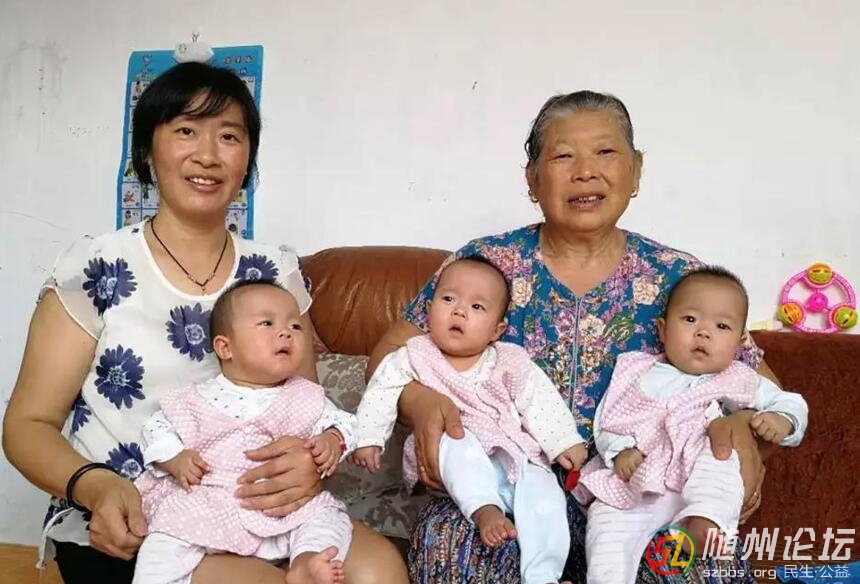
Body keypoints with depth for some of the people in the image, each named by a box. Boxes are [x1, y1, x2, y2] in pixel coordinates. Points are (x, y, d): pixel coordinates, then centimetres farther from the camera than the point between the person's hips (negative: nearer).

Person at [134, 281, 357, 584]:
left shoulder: (307, 398, 9)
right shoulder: (198, 399, 7)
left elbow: (341, 422, 10)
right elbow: (157, 428, 12)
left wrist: (331, 440, -13)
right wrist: (175, 459, -8)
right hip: (203, 506, -1)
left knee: (329, 515, -16)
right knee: (166, 541, -21)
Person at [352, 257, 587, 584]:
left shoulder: (510, 362, 4)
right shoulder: (416, 356, 2)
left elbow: (541, 402, 3)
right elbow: (382, 391, 4)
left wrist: (564, 442, -6)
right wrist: (367, 437, -3)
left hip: (515, 458, 2)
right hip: (455, 464, -1)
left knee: (544, 495, -22)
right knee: (454, 441, -34)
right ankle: (486, 510, -39)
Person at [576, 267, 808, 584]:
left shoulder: (738, 382, 13)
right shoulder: (639, 372, 12)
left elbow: (790, 403, 16)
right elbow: (608, 416, 7)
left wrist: (781, 420, -9)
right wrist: (620, 450, -13)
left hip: (700, 487, 0)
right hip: (634, 485, 1)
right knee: (608, 521, -24)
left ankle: (706, 521, -43)